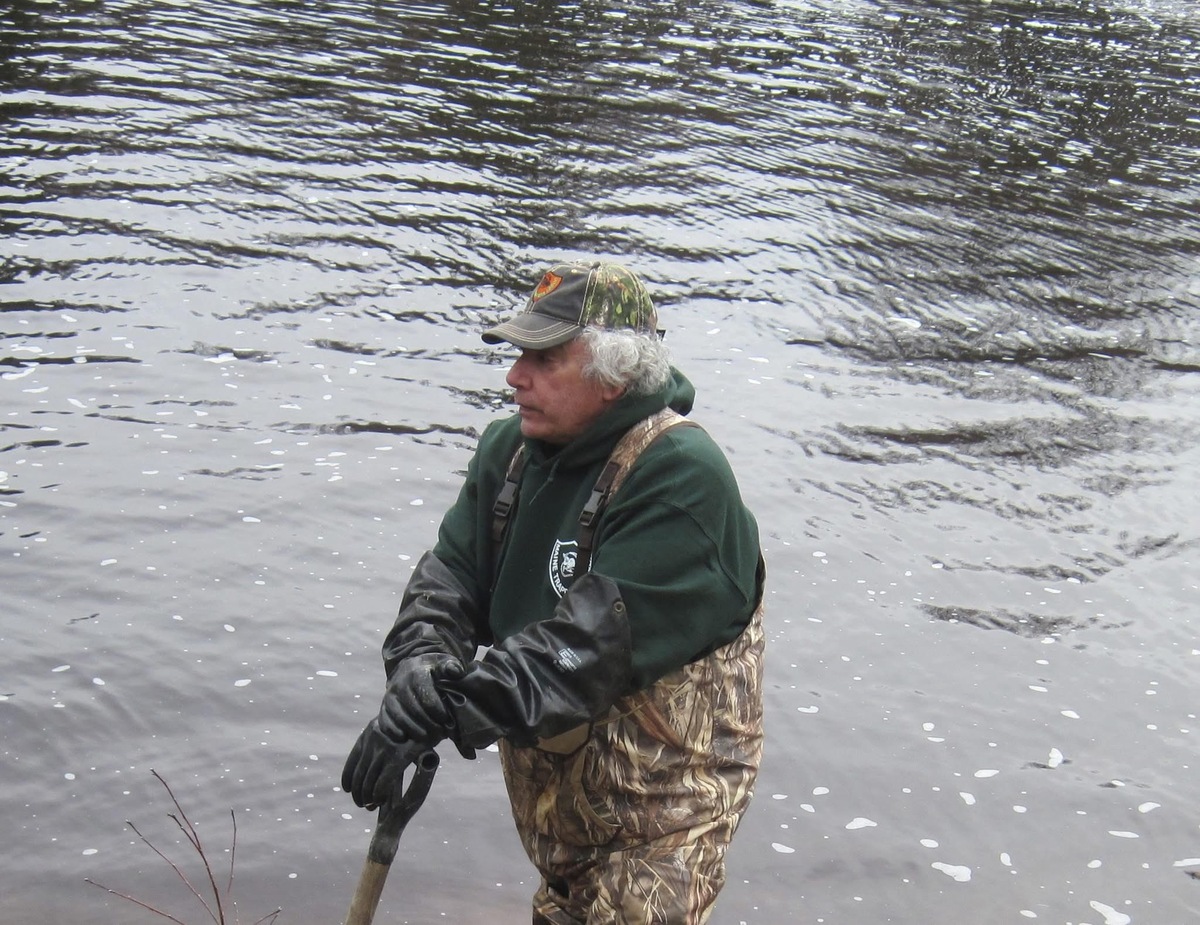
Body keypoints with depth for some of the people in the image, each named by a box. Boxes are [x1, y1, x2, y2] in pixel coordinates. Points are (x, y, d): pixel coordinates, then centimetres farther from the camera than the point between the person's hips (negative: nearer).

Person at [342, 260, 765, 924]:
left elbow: (594, 643, -31)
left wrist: (445, 710, -34)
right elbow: (452, 570, -5)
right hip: (548, 782, 7)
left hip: (660, 798, -7)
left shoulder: (682, 481, -25)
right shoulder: (513, 451, 1)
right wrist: (421, 663, -26)